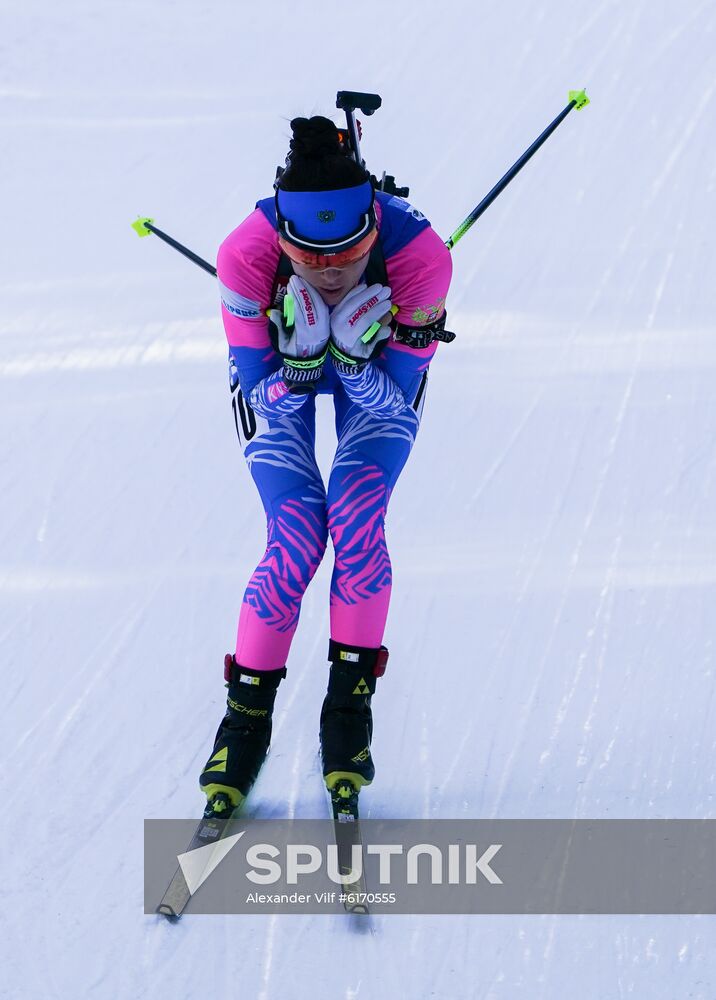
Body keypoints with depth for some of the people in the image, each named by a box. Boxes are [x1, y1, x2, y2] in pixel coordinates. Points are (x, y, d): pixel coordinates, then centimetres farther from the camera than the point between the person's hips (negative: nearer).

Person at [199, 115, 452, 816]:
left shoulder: (419, 253, -38)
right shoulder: (247, 253, -38)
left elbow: (397, 399, -27)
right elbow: (266, 396, -27)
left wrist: (354, 357, -46)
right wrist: (300, 360, -47)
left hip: (379, 373, 0)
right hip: (279, 370, 0)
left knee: (357, 518, -22)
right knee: (296, 540, -16)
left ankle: (349, 706, -4)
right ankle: (246, 718, 2)